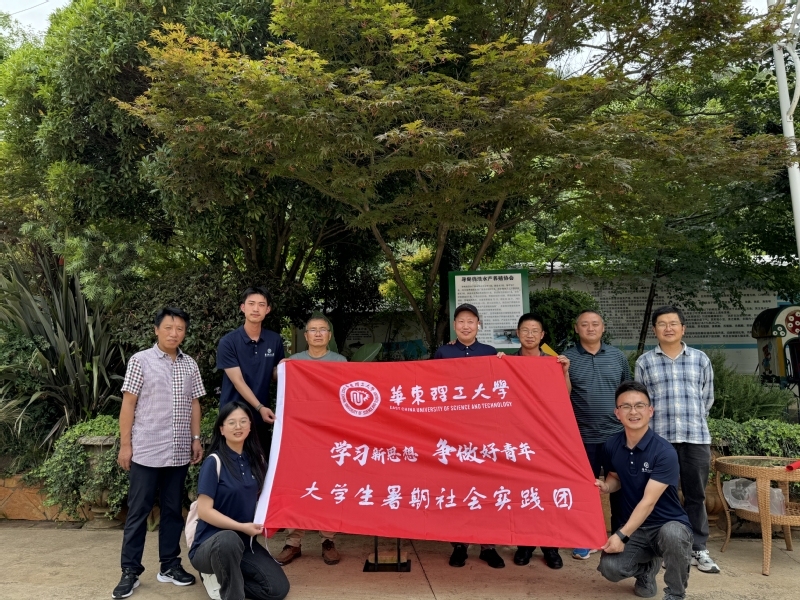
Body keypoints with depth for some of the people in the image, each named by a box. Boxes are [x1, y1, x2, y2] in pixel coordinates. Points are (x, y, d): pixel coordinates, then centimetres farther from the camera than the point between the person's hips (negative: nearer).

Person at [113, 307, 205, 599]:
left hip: (179, 452, 4)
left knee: (173, 509, 12)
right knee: (138, 510, 4)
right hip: (146, 451, -4)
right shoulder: (141, 360, -3)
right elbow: (128, 404, -4)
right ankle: (130, 571, 14)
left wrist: (196, 439, 8)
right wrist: (125, 444, -7)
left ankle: (169, 565, 23)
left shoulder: (190, 365, 9)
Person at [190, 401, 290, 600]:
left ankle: (228, 579, 11)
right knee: (228, 540, -40)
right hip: (211, 544, -5)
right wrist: (242, 527, -20)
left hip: (244, 542, 6)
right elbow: (204, 511, -16)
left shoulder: (256, 459, 3)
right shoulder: (214, 462, -13)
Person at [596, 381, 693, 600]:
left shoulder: (664, 452, -21)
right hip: (634, 526, 4)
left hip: (669, 523, -4)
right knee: (610, 568, -21)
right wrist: (605, 486, -9)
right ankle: (647, 567, 17)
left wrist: (622, 535, -29)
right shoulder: (612, 446, -5)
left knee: (671, 534, -39)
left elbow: (648, 502, -24)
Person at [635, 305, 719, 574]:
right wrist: (659, 421, 8)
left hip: (697, 437, 1)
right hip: (660, 438, -1)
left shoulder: (700, 359, 8)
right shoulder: (645, 362, 4)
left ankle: (698, 549, 20)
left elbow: (708, 397, 15)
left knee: (696, 495, 9)